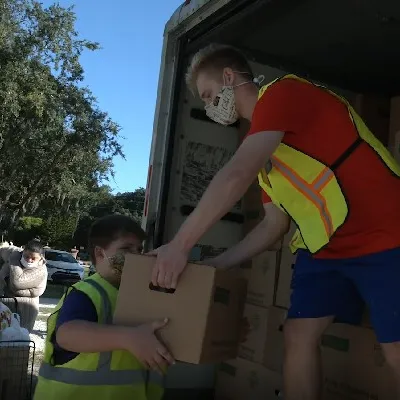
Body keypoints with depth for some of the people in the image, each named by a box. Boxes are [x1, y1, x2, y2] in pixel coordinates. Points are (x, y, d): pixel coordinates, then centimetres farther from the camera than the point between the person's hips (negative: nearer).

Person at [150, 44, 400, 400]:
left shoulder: (282, 91, -12)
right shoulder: (261, 142, 16)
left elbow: (236, 177, -25)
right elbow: (275, 223, 14)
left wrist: (180, 244, -22)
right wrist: (217, 264, 9)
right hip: (324, 247, 9)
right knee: (299, 337, 2)